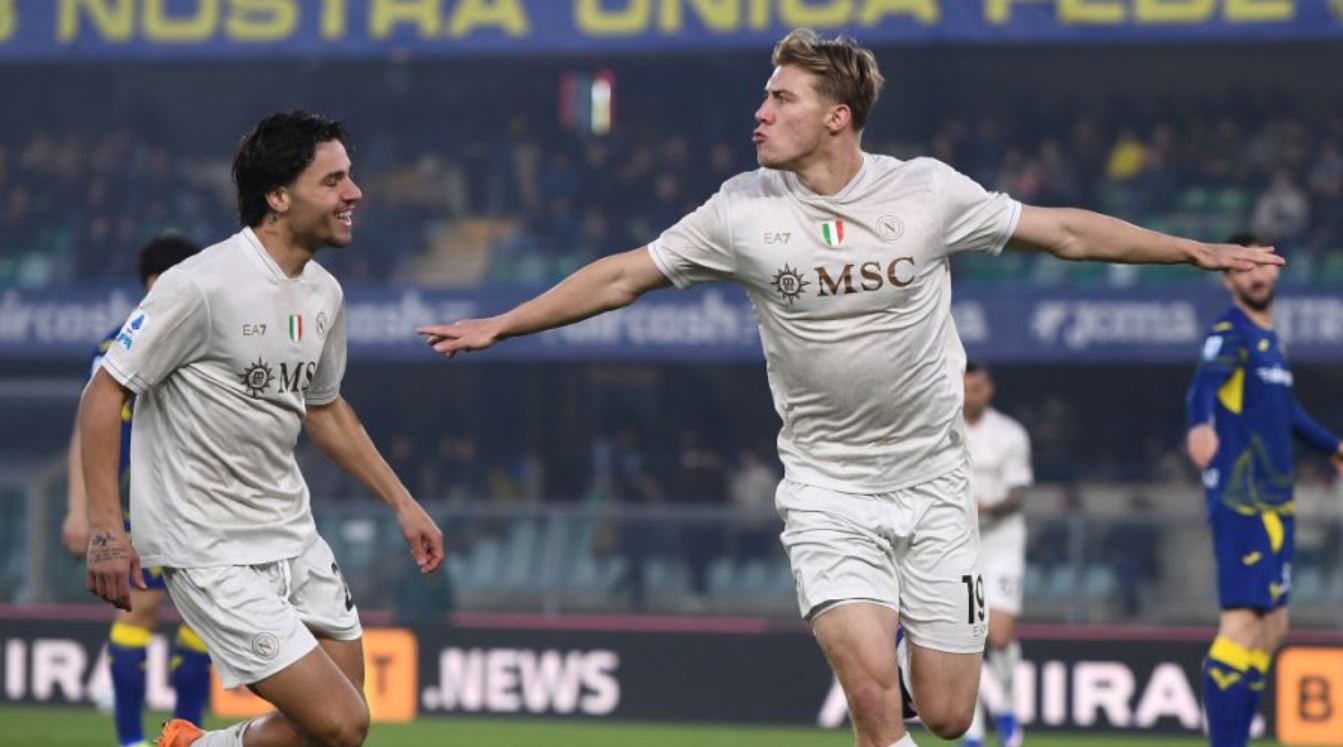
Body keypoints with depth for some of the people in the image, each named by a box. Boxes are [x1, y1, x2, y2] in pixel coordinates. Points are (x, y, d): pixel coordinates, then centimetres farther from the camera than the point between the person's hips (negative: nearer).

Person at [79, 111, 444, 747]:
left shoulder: (324, 295, 6)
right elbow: (104, 393, -15)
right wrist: (104, 528, -21)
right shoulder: (202, 286, -19)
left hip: (294, 538, 8)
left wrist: (402, 503, 21)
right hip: (212, 550, -8)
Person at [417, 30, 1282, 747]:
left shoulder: (927, 192, -8)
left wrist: (1199, 251, 3)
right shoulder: (744, 209, -7)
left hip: (931, 481, 1)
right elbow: (624, 277, 4)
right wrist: (499, 326, 5)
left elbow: (1065, 231, 2)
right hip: (827, 488, -1)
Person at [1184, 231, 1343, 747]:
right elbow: (1204, 384, -31)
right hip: (1241, 500, -9)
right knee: (1242, 622, -16)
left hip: (1275, 502, 9)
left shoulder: (1271, 338, 17)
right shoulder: (1230, 334, -10)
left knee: (1272, 627, 12)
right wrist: (1199, 427, -52)